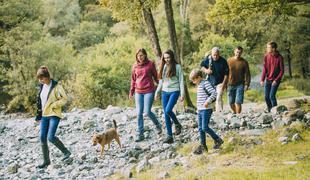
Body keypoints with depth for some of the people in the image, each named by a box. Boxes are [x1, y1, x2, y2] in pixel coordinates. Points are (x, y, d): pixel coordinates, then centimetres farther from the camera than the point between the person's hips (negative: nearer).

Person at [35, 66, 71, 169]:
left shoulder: (56, 86, -11)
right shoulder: (42, 86, 11)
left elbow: (64, 99, -13)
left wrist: (52, 105, -16)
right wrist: (38, 116, 19)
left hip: (54, 115, -7)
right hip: (44, 115, 7)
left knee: (51, 137, -17)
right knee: (42, 138, 3)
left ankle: (66, 152, 4)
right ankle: (46, 161, 13)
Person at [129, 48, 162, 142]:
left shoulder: (150, 64, -2)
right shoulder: (135, 66, 7)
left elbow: (155, 76, 4)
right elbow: (133, 80, 14)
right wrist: (131, 92, 14)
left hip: (149, 91, -4)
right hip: (138, 92, 4)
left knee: (147, 111, -9)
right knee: (139, 113, 3)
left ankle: (157, 125, 20)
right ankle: (140, 134, 10)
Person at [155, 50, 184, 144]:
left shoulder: (177, 67, -4)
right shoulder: (163, 67, 11)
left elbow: (181, 81, -4)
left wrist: (182, 94, -9)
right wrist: (157, 92, 16)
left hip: (174, 91, -6)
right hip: (165, 92, 6)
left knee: (168, 110, -23)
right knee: (166, 114, 2)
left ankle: (177, 124, 5)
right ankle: (169, 136, 7)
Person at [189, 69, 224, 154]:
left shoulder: (205, 83, -12)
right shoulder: (199, 85, 16)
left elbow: (214, 93, -21)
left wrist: (207, 101, -22)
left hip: (206, 110, -9)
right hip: (200, 110, 9)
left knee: (205, 128, -11)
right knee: (200, 128, 8)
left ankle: (218, 140, 4)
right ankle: (203, 146, 14)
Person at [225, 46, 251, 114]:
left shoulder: (244, 62, -2)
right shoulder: (229, 61, 3)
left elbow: (247, 74, 0)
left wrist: (247, 84, -10)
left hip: (240, 85, -2)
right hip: (230, 85, 2)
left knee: (238, 102, -9)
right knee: (231, 102, 9)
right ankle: (234, 113, 33)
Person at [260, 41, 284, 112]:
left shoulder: (279, 58, -13)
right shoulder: (266, 56, -2)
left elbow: (282, 71, -10)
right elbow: (264, 68, 2)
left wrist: (276, 80, -18)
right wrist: (262, 79, -6)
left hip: (275, 80, -5)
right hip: (268, 80, 5)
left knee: (272, 96, -14)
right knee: (266, 97, 5)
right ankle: (269, 111, 20)